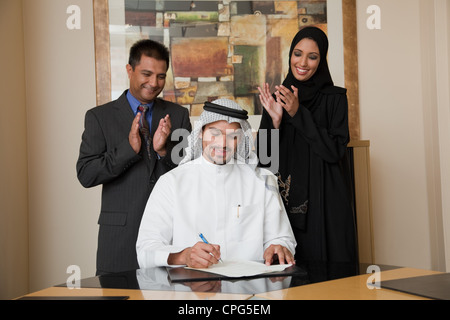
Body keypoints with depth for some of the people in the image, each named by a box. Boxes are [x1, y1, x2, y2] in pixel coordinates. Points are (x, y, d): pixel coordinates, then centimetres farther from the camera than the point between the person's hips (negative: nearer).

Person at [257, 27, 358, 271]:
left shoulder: (334, 97, 0)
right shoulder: (276, 98, 8)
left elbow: (335, 150, -12)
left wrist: (298, 114, -16)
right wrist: (275, 120, -13)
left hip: (324, 203, -2)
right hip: (286, 203, 2)